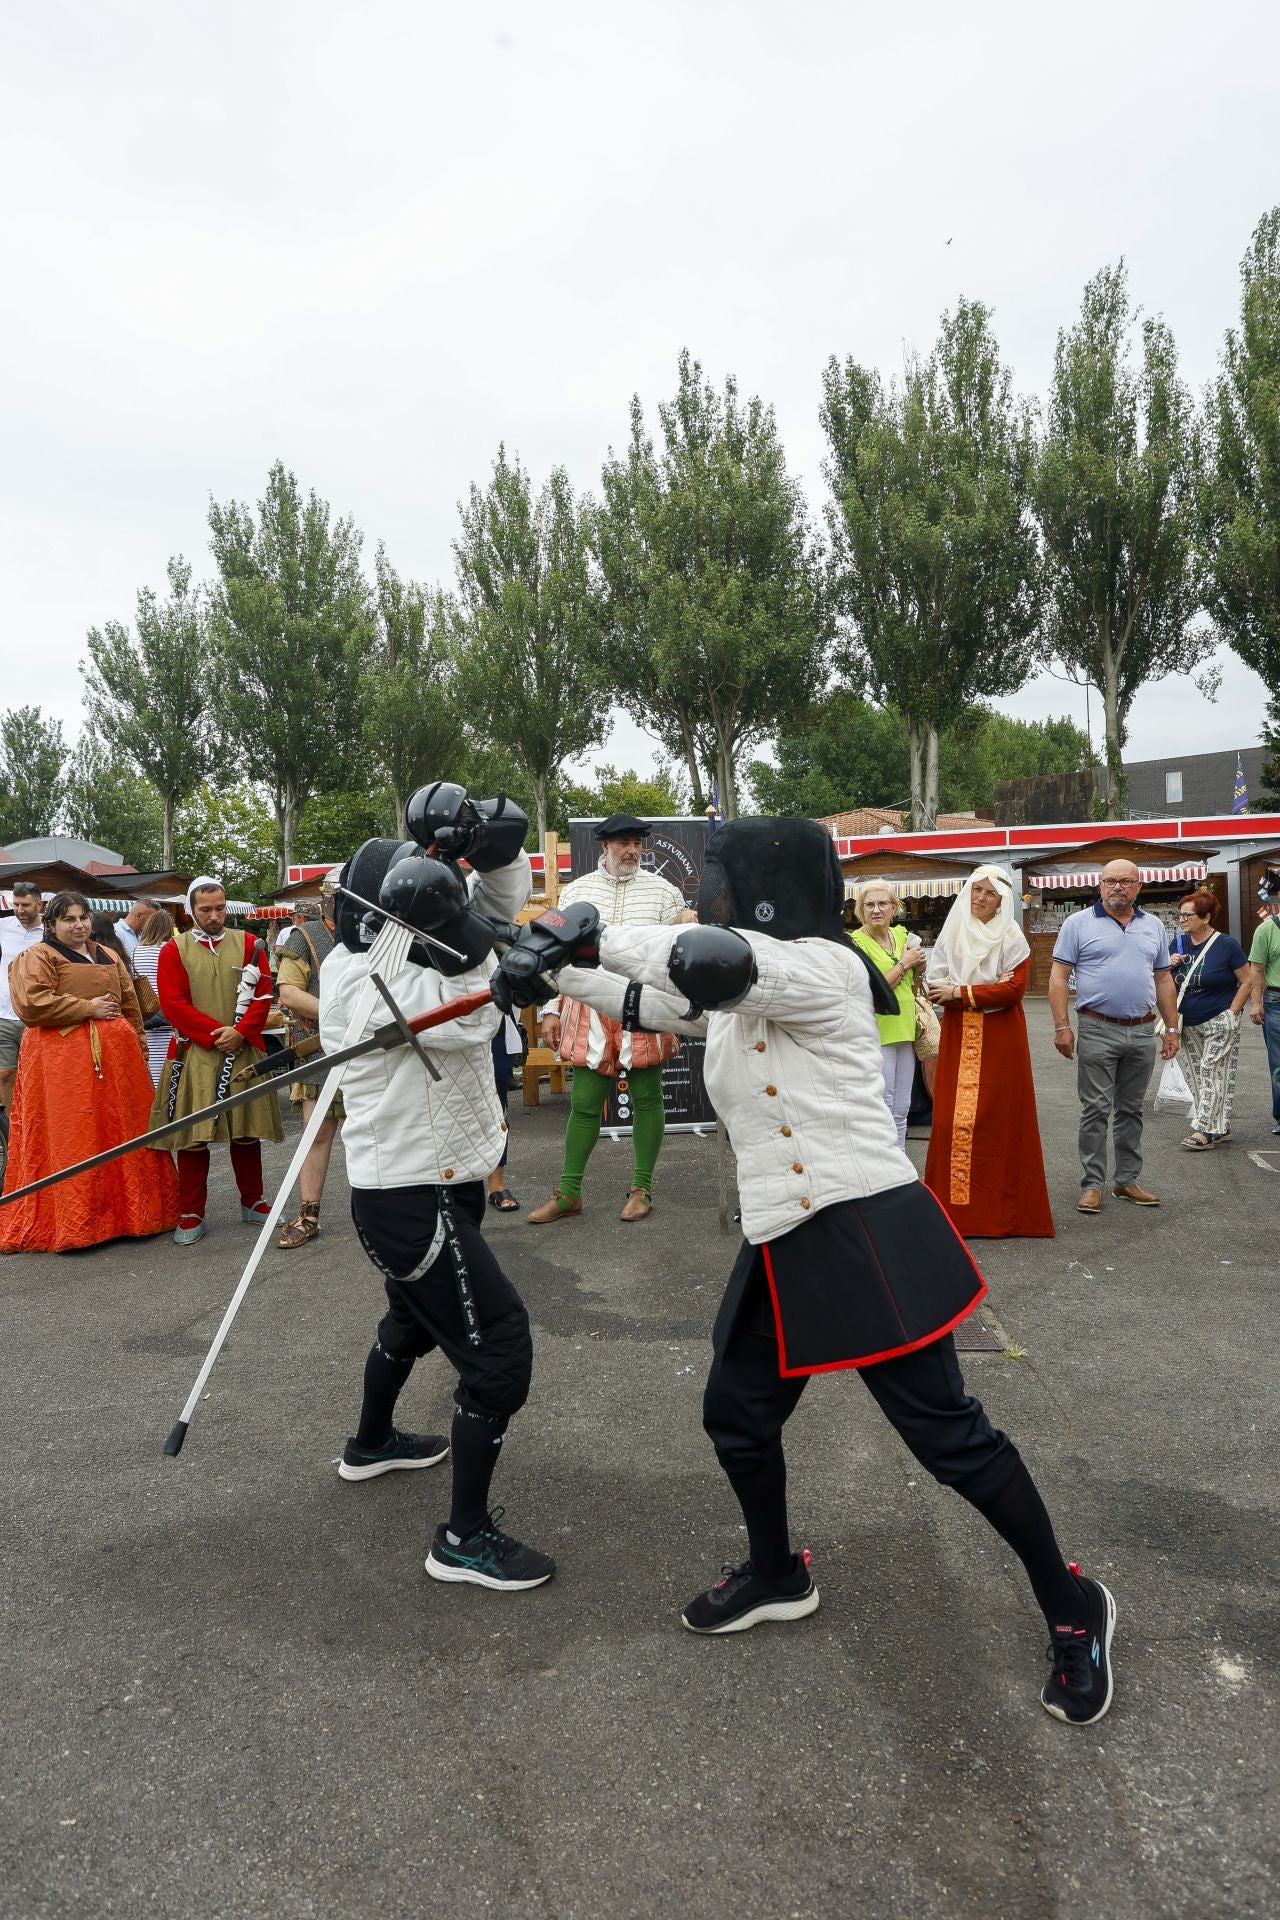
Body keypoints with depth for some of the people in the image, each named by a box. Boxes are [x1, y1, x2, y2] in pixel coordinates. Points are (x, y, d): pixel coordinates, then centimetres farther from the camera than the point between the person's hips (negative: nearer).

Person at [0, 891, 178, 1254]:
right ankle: (69, 1224, 2)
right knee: (68, 1140, -6)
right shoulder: (37, 958, 0)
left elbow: (131, 1006, 22)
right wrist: (88, 1009, -11)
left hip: (115, 1054, 6)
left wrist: (140, 1051, 16)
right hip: (62, 1059, -6)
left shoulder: (109, 957, 20)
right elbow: (31, 1004, -14)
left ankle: (123, 1210, 16)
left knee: (121, 1133, 6)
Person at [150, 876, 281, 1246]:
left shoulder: (249, 944, 6)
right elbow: (173, 1004, -6)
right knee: (192, 1135, 0)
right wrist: (216, 1033, -14)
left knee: (247, 1131, 9)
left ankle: (252, 1201, 22)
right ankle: (192, 1214, 10)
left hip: (243, 1051, 2)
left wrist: (240, 1032, -14)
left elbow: (263, 995, 0)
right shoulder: (173, 950, 2)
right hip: (194, 1055, -1)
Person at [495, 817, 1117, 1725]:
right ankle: (777, 1576, 43)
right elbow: (644, 998, 22)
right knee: (736, 1414, 17)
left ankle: (1073, 1608, 23)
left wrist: (592, 935, -25)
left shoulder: (825, 967, -17)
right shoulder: (736, 986, 11)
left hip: (869, 1235, -9)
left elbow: (708, 958, -36)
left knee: (950, 1434, 1)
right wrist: (554, 964, 13)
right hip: (781, 1249, 9)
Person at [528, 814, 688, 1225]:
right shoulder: (575, 891, 8)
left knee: (646, 1100, 7)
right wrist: (551, 1010, 4)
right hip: (590, 1010, 2)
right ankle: (568, 1193, 16)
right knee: (583, 1104, 6)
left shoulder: (663, 891, 2)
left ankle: (641, 1188, 20)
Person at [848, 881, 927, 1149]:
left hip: (904, 1029, 7)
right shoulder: (857, 942, -11)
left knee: (901, 1108, 14)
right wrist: (903, 963, -13)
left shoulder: (901, 933, 9)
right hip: (877, 1032, -7)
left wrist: (918, 965, 1)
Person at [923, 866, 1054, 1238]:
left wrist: (959, 992, -11)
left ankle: (1001, 1205, 6)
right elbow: (934, 985, -1)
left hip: (1001, 1040, -2)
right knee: (952, 1119, -1)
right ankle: (953, 1204, 6)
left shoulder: (1012, 939, 1)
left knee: (1000, 1120, -3)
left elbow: (1013, 990, -9)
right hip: (958, 1038, 2)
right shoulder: (950, 935, 9)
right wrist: (986, 992, -12)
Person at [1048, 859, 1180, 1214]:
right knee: (1096, 1111, -2)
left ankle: (1128, 1180, 22)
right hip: (1098, 1031, -4)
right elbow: (1058, 976, -5)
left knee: (1130, 1110, 12)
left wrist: (1171, 1028, 12)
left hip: (1143, 1032, 4)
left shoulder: (1153, 926, 12)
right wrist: (1062, 1027, -12)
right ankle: (1092, 1184, 5)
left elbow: (1163, 980, 16)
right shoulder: (1078, 924, -2)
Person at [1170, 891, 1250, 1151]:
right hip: (1189, 1025, 6)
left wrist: (1231, 1013, -11)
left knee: (1213, 1074, -6)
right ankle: (1221, 1128, 19)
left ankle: (1206, 1130, -4)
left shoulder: (1226, 945, -10)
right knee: (1195, 1077, 8)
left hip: (1219, 1023, -6)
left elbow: (1246, 982, -7)